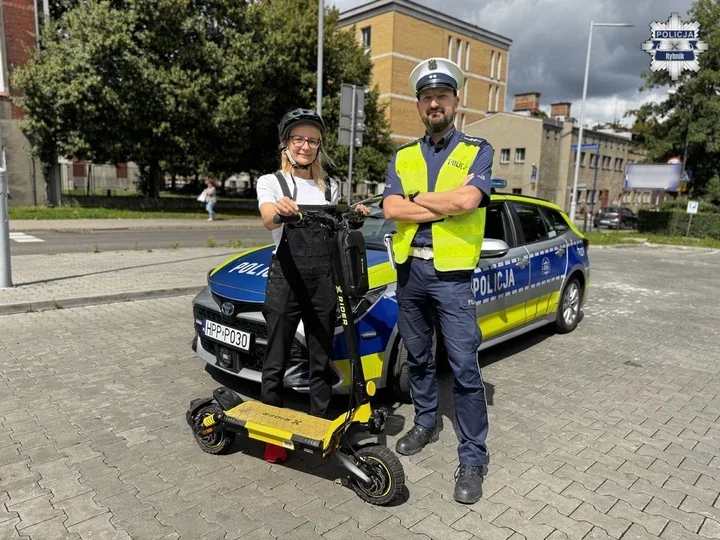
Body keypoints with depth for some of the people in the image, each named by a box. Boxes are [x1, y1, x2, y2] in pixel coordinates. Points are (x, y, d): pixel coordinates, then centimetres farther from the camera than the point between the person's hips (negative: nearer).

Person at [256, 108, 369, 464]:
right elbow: (268, 221, -20)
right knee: (276, 363, 3)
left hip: (323, 281, 4)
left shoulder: (330, 187, 14)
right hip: (285, 280, -3)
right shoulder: (271, 182, 1)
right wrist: (279, 209, -43)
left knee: (321, 361, 10)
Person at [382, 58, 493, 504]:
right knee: (418, 358, 17)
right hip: (409, 270, 5)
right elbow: (391, 209, -5)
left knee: (465, 368, -4)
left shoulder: (477, 150, 2)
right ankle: (426, 423, 36)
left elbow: (467, 199, -17)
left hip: (452, 274, -4)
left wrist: (417, 199, -6)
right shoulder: (403, 157, 11)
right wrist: (445, 208, -12)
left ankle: (473, 459, 8)